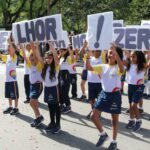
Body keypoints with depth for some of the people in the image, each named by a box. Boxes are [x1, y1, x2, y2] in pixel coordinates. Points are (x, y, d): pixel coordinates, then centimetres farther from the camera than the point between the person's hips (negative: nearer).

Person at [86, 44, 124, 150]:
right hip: (104, 94, 5)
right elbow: (89, 68, -5)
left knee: (115, 119, 8)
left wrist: (116, 52, -46)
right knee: (94, 116, 2)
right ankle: (103, 134, 24)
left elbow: (122, 69, -37)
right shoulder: (103, 67, 4)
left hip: (115, 95, -5)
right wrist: (88, 55, -20)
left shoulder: (118, 68, -11)